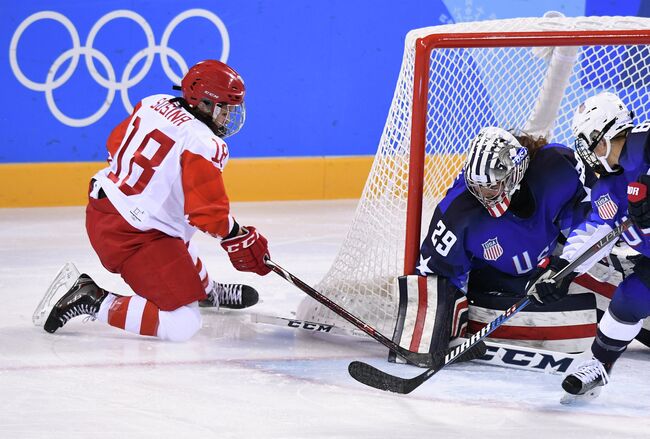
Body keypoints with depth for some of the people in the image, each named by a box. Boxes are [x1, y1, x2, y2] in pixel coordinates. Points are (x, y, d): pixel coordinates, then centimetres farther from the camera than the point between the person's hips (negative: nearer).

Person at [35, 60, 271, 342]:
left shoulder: (154, 104, 4)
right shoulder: (205, 145, -20)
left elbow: (115, 145, 20)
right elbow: (209, 212, -23)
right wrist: (242, 241, -7)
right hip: (134, 239, -10)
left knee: (180, 244, 39)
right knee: (182, 325, -11)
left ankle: (208, 292, 62)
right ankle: (92, 301, -8)